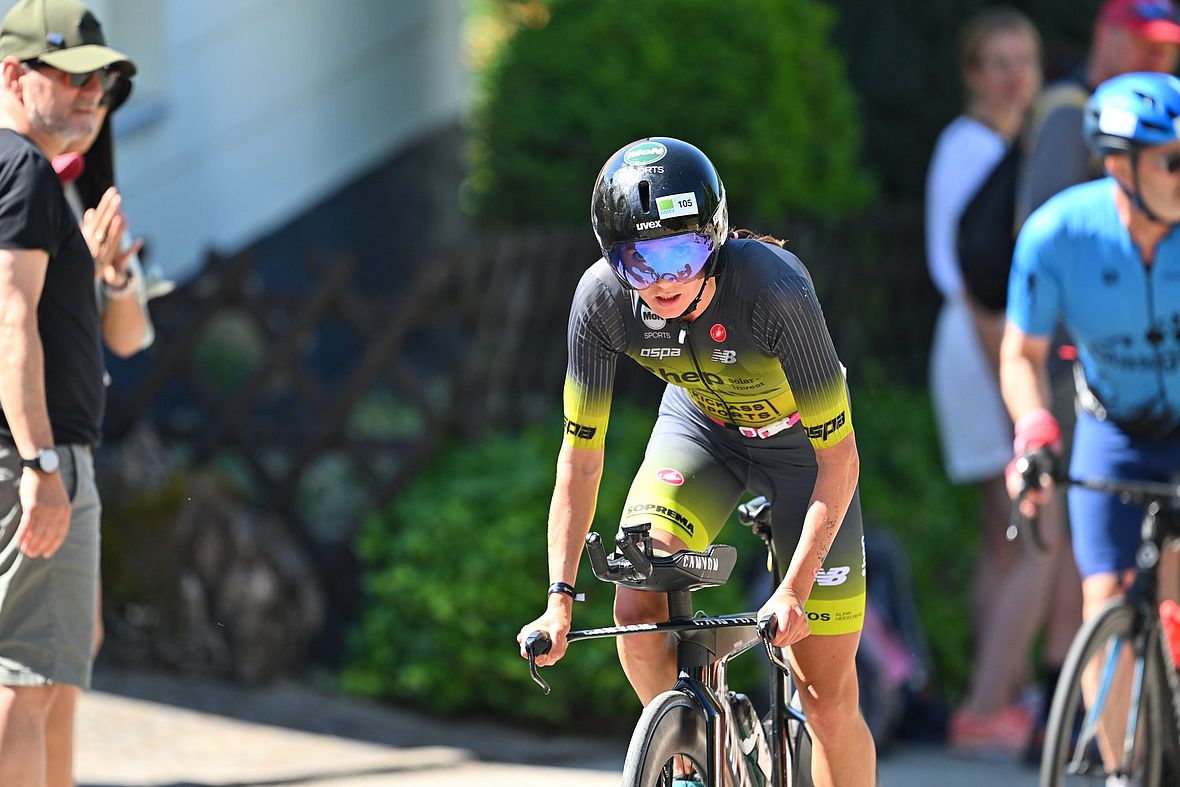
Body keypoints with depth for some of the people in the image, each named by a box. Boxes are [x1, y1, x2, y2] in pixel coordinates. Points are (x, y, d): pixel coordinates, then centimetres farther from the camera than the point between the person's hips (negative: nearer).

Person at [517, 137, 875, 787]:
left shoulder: (773, 290, -37)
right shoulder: (602, 298, -26)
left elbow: (839, 458, -30)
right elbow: (580, 459, -16)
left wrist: (793, 592, -38)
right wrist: (560, 598, -25)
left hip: (799, 440, -3)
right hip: (701, 424, 3)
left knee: (828, 702, -6)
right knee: (637, 608, -22)